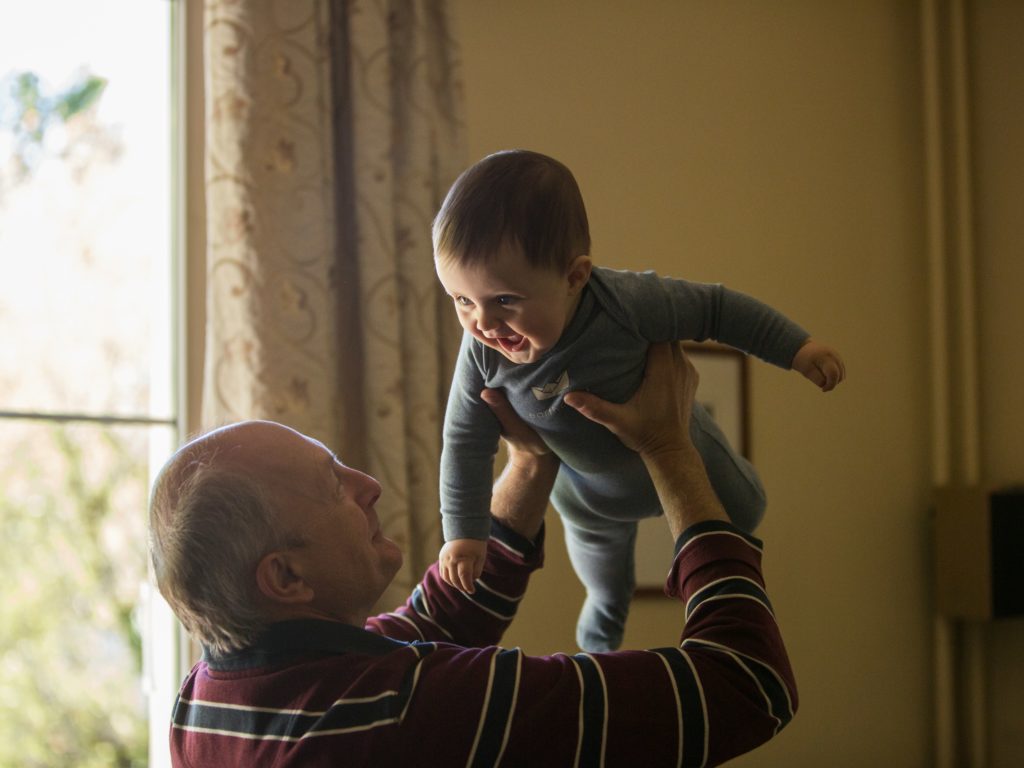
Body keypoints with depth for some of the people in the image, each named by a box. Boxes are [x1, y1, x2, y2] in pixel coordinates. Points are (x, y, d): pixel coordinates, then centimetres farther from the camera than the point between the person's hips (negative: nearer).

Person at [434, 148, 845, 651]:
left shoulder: (626, 303, -45)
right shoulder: (483, 352, -35)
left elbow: (714, 308, -28)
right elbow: (466, 441, -20)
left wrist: (795, 348, -24)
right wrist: (464, 531, -17)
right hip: (584, 485, 3)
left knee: (741, 513, 24)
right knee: (596, 542, 33)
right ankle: (608, 605, 68)